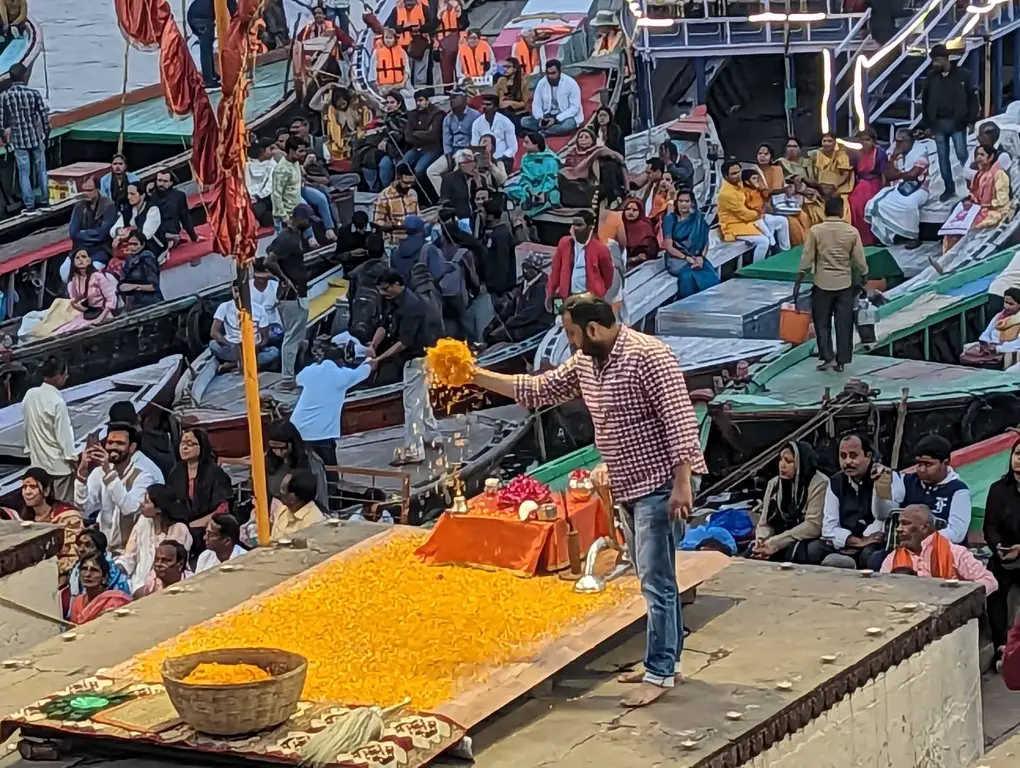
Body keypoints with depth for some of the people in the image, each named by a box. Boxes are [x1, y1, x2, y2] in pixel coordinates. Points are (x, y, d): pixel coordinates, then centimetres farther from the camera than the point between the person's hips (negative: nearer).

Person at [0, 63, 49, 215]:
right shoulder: (34, 93, -10)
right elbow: (44, 115, -6)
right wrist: (46, 133, 9)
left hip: (18, 140, 0)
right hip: (36, 137, 0)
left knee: (24, 173, 6)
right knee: (41, 170, 15)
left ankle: (29, 206, 5)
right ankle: (44, 201, 21)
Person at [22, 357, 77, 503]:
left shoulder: (30, 394, -2)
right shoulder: (57, 402, -22)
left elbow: (27, 425, 7)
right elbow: (64, 434, -18)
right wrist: (72, 458, -7)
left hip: (37, 460, 7)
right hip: (58, 463, -7)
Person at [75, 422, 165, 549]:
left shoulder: (144, 474, -9)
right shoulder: (99, 472, 3)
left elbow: (130, 509, -26)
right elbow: (82, 507, -10)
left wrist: (110, 473, -30)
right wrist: (82, 470, -20)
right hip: (105, 546, 4)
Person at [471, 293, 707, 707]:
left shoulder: (648, 356, -20)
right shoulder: (584, 362, 8)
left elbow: (680, 420, -22)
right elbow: (538, 390, 17)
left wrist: (682, 484, -26)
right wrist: (477, 377, 10)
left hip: (659, 484, -9)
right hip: (628, 486, 9)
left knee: (656, 580, -7)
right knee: (654, 579, 16)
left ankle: (660, 673, -2)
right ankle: (665, 657, 25)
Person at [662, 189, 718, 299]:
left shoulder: (698, 218, 5)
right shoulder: (670, 219, -3)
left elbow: (705, 242, 5)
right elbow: (669, 247, -7)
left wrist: (701, 257, -14)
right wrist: (687, 258, -17)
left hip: (696, 257, 3)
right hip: (676, 258, -3)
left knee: (711, 277, -28)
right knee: (687, 276, -36)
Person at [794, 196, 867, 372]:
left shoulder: (815, 231, -8)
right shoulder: (852, 232, -5)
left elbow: (807, 259, -8)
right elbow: (860, 260, -2)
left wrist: (798, 283, -1)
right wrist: (864, 279, 13)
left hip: (822, 283, -1)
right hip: (845, 283, 1)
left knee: (822, 322, 10)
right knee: (844, 324, 8)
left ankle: (827, 357, 1)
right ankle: (841, 360, 9)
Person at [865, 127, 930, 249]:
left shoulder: (921, 151, -7)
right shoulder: (895, 153, 11)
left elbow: (913, 174, -17)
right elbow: (888, 175, 2)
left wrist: (896, 174, -2)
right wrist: (893, 157, -9)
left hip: (917, 189, -6)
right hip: (897, 189, 6)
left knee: (908, 204, -39)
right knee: (877, 203, -19)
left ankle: (914, 237, -21)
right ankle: (886, 236, -6)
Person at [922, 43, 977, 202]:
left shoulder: (963, 75, -6)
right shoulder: (931, 78, 5)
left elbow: (972, 97, -3)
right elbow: (925, 100, 13)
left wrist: (971, 119, -9)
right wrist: (928, 121, 7)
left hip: (957, 123, -4)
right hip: (939, 124, 4)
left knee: (962, 154, -8)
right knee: (943, 157, 7)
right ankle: (949, 188, 16)